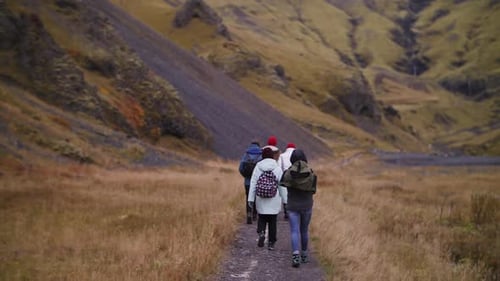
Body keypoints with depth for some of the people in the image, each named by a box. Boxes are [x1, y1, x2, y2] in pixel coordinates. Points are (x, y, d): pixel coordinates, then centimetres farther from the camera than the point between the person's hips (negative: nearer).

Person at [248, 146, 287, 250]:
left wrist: (251, 198, 3)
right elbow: (282, 186, -4)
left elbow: (253, 184, -1)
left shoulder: (257, 167, -2)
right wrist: (285, 200, 4)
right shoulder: (277, 169, -6)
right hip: (274, 201, -1)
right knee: (272, 221, 8)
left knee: (261, 218, 15)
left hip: (261, 200, 1)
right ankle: (271, 243, 11)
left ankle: (261, 233, -11)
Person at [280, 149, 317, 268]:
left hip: (293, 206, -2)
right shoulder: (311, 173, -7)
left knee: (294, 231, -3)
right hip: (307, 205, 2)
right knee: (304, 231, 18)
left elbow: (283, 183, 8)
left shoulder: (288, 172, -11)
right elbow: (313, 190, 1)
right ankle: (304, 255, 29)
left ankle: (296, 256, -21)